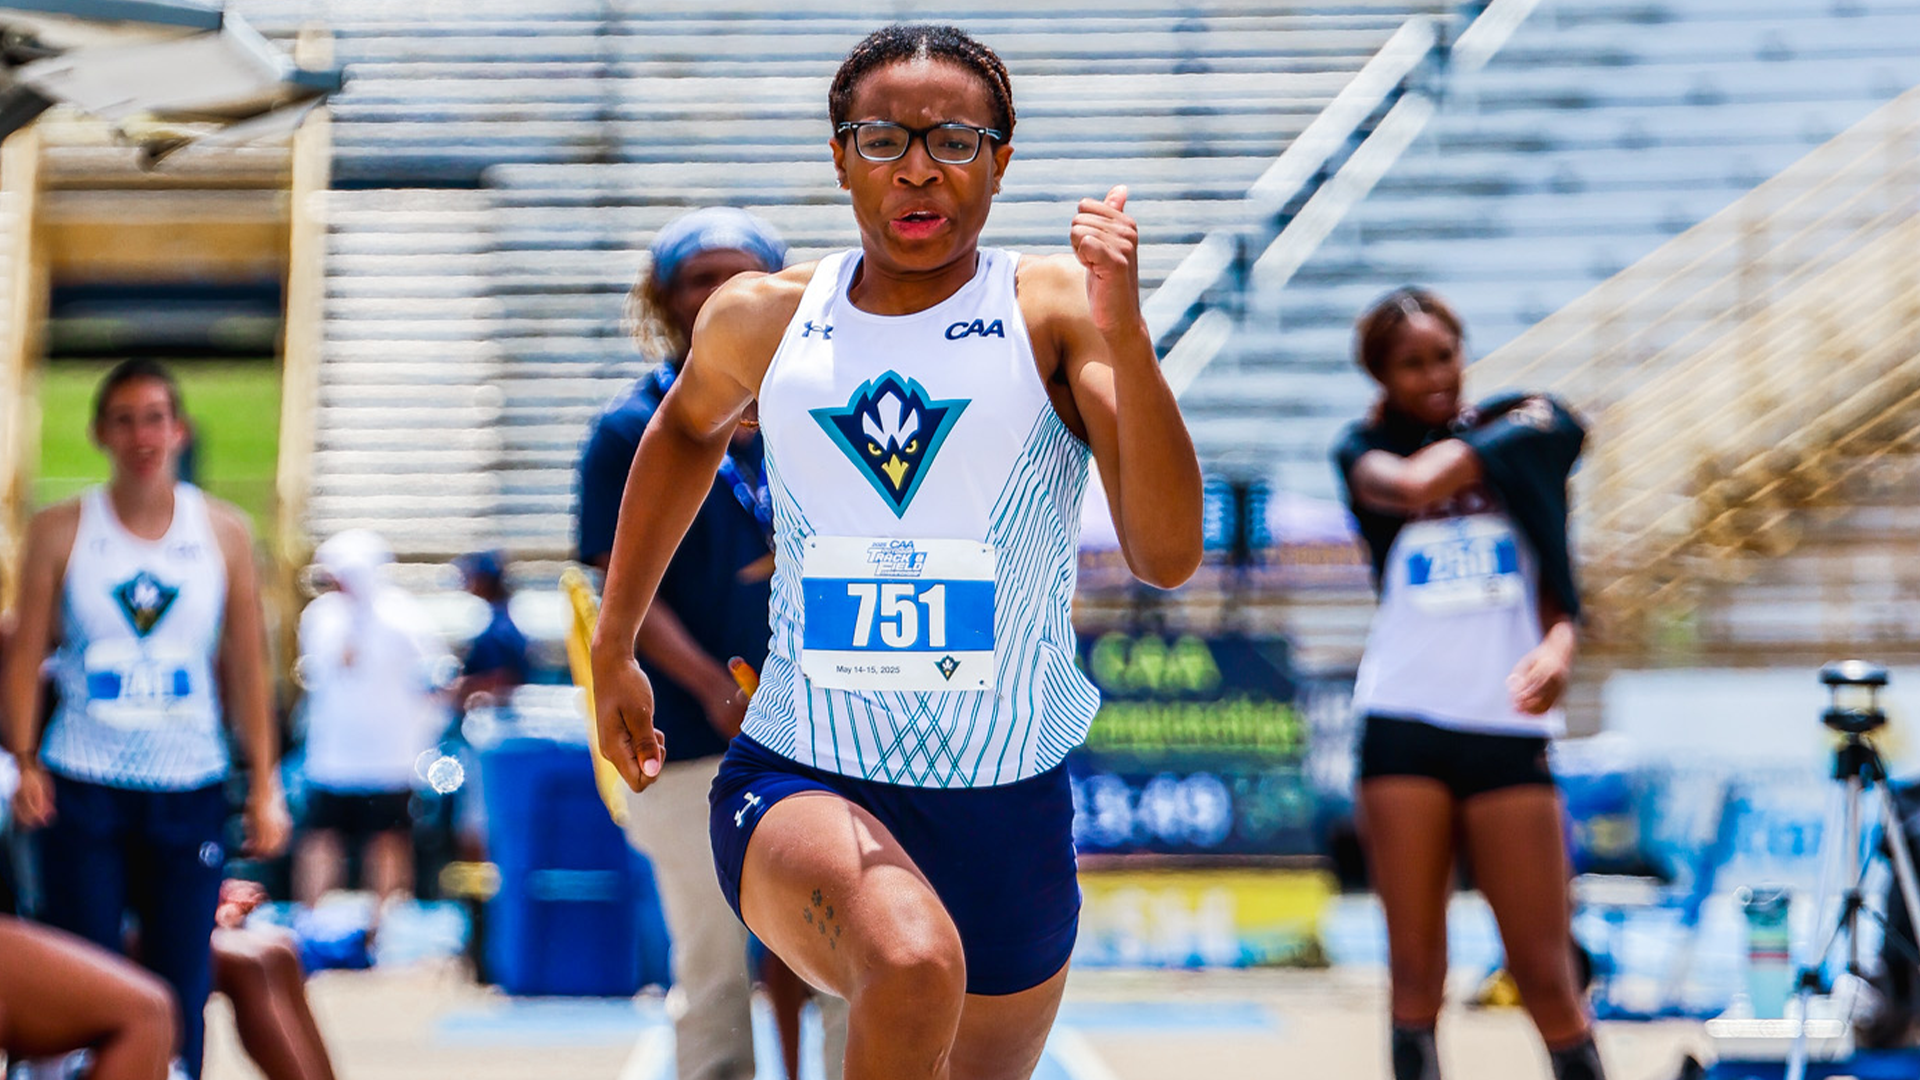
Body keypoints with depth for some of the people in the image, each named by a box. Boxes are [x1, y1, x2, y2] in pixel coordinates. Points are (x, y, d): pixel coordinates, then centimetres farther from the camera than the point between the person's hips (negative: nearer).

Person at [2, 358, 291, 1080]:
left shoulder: (224, 533, 4)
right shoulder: (59, 531, 1)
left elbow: (247, 668, 6)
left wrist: (264, 785, 1)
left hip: (190, 789, 1)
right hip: (82, 785, -1)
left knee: (182, 987, 2)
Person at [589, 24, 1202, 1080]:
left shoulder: (1055, 310, -4)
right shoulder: (763, 317, 3)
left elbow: (1167, 556, -15)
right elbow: (686, 432, 26)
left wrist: (1124, 337, -27)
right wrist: (612, 650, 28)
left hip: (1009, 813, 1)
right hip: (800, 786, -1)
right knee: (913, 963, -34)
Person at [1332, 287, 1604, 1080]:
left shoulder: (1530, 428, 12)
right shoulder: (1369, 449, 7)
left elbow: (1557, 586, 12)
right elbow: (1412, 485, -18)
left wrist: (1558, 647, -10)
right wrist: (1504, 434, -3)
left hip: (1508, 726, 1)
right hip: (1405, 724, -1)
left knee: (1545, 973, -4)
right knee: (1415, 968, 0)